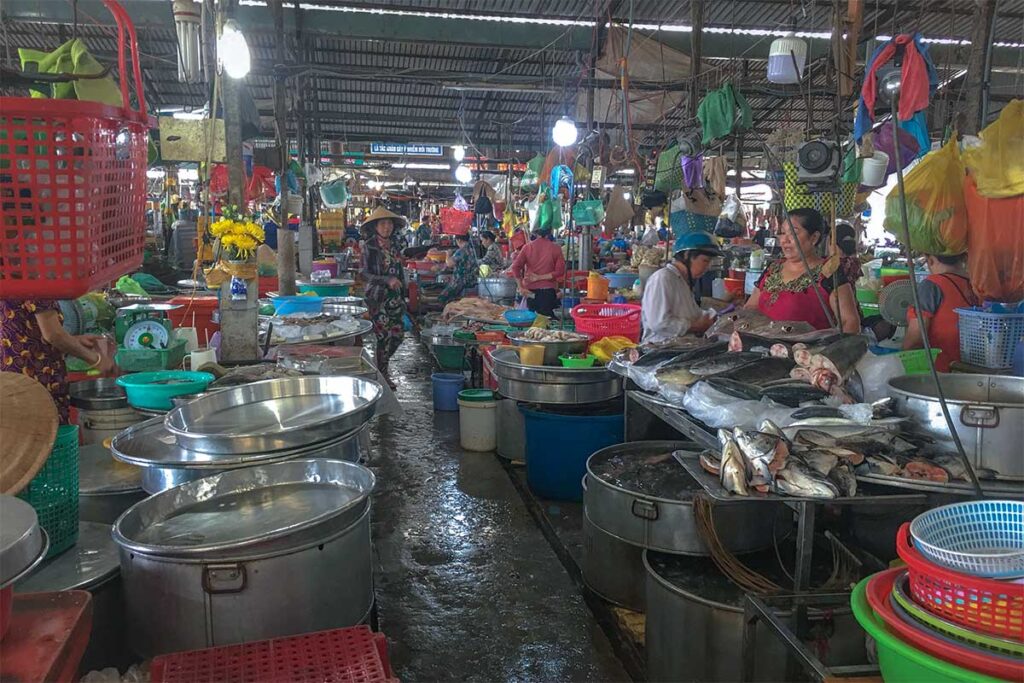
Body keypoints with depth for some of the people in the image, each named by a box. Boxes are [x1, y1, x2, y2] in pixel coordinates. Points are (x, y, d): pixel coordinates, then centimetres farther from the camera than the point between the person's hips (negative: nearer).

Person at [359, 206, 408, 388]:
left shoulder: (395, 245, 10)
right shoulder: (368, 247, -8)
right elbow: (363, 273, -12)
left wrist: (403, 297, 18)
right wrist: (386, 280, -23)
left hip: (395, 298, 6)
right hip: (377, 298, -6)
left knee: (397, 336, 7)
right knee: (384, 337, -4)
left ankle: (382, 364, 30)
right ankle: (382, 375, 11)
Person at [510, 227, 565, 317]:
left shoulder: (528, 247, 0)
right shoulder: (555, 248, -3)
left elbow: (515, 267, -8)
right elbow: (560, 271, -9)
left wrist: (521, 287, -4)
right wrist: (540, 277, -9)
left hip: (531, 290, 2)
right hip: (548, 290, -2)